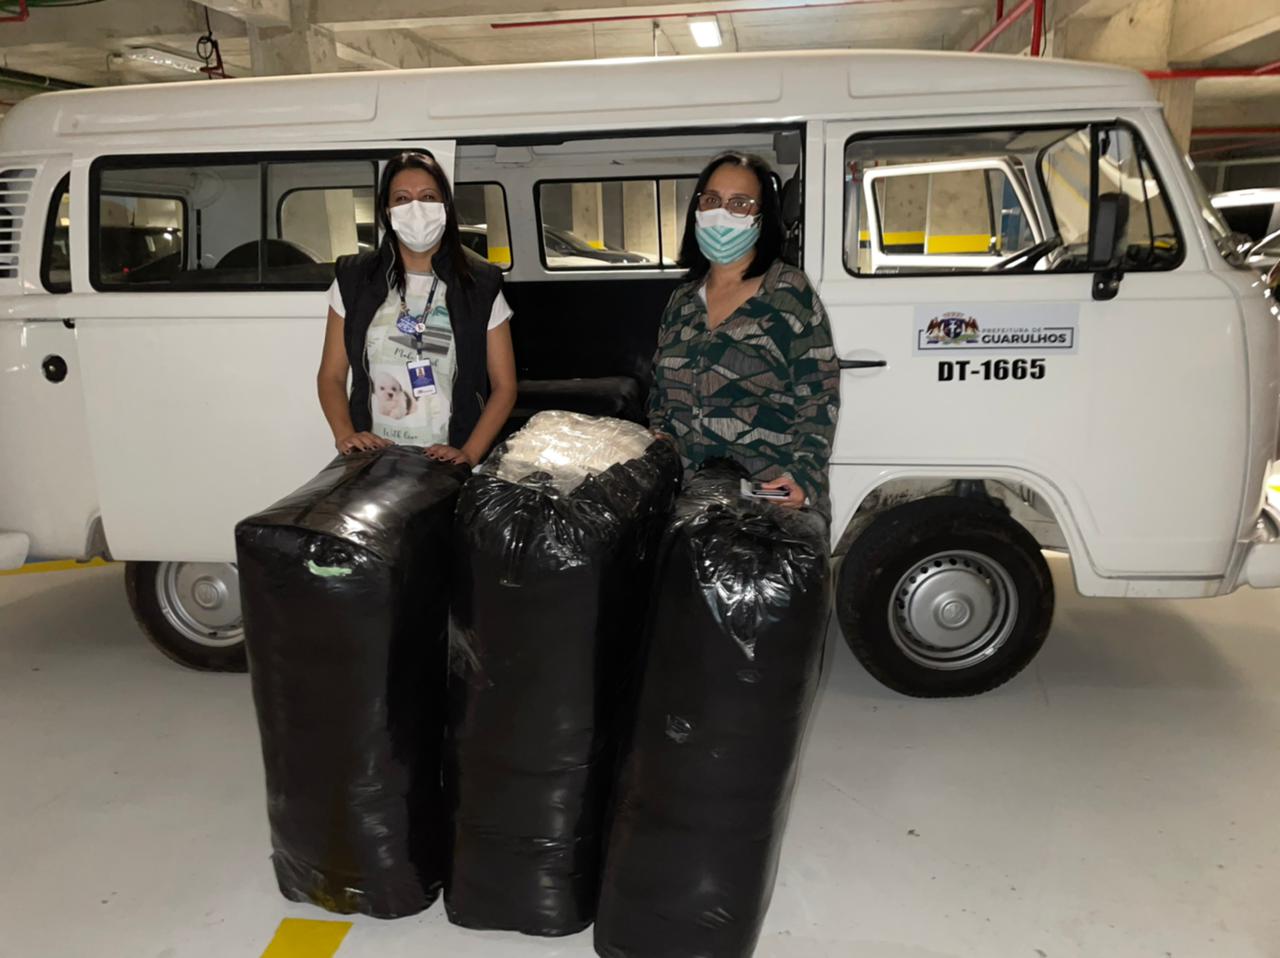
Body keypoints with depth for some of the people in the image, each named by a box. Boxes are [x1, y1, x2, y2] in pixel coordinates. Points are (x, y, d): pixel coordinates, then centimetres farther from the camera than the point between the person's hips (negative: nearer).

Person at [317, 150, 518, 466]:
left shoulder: (480, 285, 5)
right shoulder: (354, 280, 9)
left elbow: (504, 386, 4)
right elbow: (331, 376, 11)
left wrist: (469, 454, -9)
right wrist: (345, 434, -7)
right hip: (372, 457, 1)